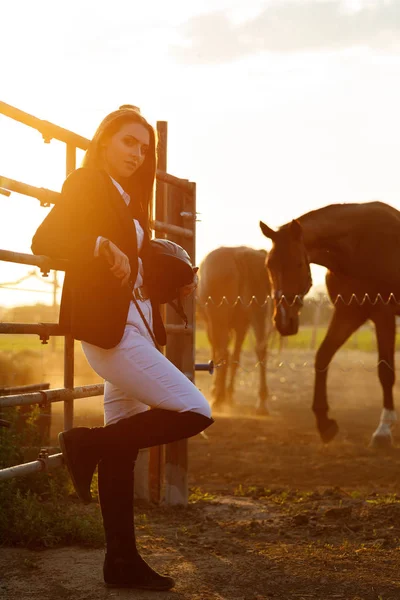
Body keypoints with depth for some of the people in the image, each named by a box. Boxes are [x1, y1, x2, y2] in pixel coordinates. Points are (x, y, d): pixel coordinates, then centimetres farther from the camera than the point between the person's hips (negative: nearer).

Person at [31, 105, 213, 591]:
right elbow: (44, 241, -17)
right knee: (194, 413, -15)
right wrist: (101, 247, -28)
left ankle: (122, 562, 14)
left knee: (123, 448, 9)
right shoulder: (85, 185, -4)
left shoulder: (127, 201, 20)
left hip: (136, 328, 9)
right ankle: (85, 445, -4)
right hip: (108, 328, -9)